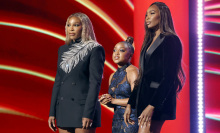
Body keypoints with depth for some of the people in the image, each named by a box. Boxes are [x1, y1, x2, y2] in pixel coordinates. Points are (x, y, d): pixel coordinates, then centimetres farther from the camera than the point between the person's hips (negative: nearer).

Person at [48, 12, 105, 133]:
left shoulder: (94, 50, -4)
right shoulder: (63, 50, 15)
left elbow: (95, 83, -10)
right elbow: (57, 82, 16)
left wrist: (88, 114, -17)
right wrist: (52, 112, 11)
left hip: (83, 107, -6)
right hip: (63, 109, 6)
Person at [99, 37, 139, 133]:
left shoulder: (133, 71, -7)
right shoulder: (112, 76, 17)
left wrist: (113, 100, -9)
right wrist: (105, 101, 0)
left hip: (131, 120, -7)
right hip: (116, 121, 7)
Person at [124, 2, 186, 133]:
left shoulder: (170, 40, -6)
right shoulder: (150, 42, 20)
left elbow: (168, 78, -15)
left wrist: (152, 106, -21)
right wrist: (130, 103, 14)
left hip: (159, 99, -8)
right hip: (144, 98, 8)